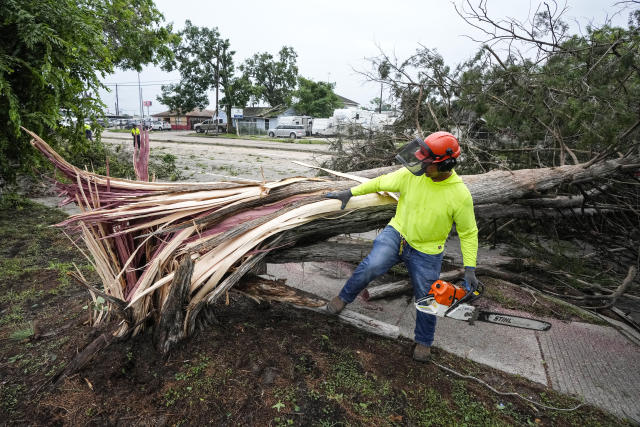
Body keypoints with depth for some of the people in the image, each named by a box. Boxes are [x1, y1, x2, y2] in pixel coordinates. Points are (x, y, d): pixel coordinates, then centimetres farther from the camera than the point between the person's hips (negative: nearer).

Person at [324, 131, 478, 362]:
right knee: (372, 265, -25)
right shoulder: (411, 174, -15)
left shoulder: (460, 195, -18)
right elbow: (381, 182, 1)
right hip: (397, 233, 1)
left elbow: (468, 233, -7)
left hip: (426, 252, 0)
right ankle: (344, 298, 4)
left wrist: (470, 268, -11)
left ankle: (424, 341, 39)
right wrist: (349, 193, 2)